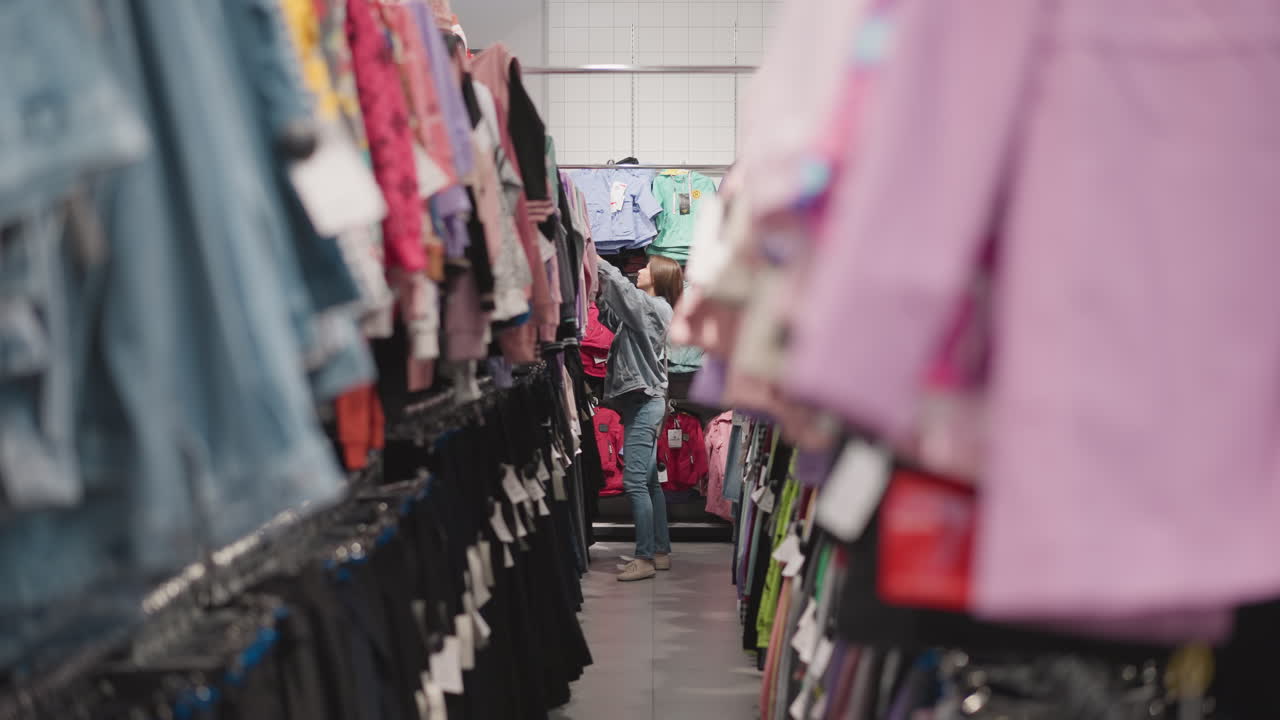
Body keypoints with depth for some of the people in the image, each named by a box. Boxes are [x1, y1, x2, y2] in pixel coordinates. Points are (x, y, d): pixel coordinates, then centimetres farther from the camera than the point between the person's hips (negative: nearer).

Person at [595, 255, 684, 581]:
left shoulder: (656, 306, -10)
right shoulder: (648, 308, 16)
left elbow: (621, 286, -20)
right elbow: (612, 319, 18)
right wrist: (600, 290, 5)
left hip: (644, 403, -10)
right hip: (643, 403, 10)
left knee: (635, 481, -11)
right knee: (649, 482, 12)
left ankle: (645, 558, -9)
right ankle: (661, 552, 17)